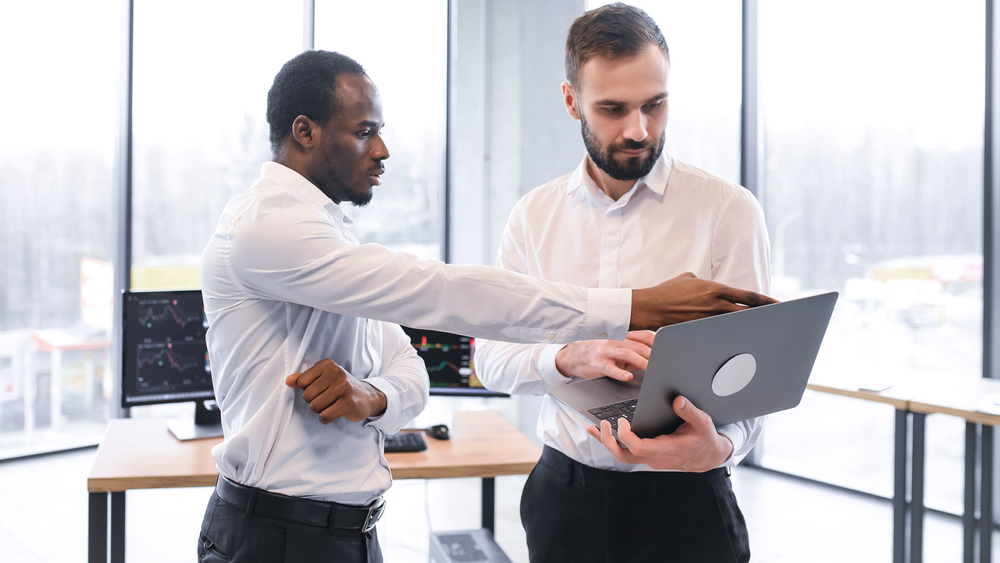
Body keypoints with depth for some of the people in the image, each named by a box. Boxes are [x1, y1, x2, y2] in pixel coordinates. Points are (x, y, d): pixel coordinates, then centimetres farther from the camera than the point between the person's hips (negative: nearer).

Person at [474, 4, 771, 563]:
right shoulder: (536, 214, 1)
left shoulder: (729, 210, -8)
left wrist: (718, 447, -32)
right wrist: (570, 359, -21)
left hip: (683, 502, -3)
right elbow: (492, 356, -1)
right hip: (563, 491, 3)